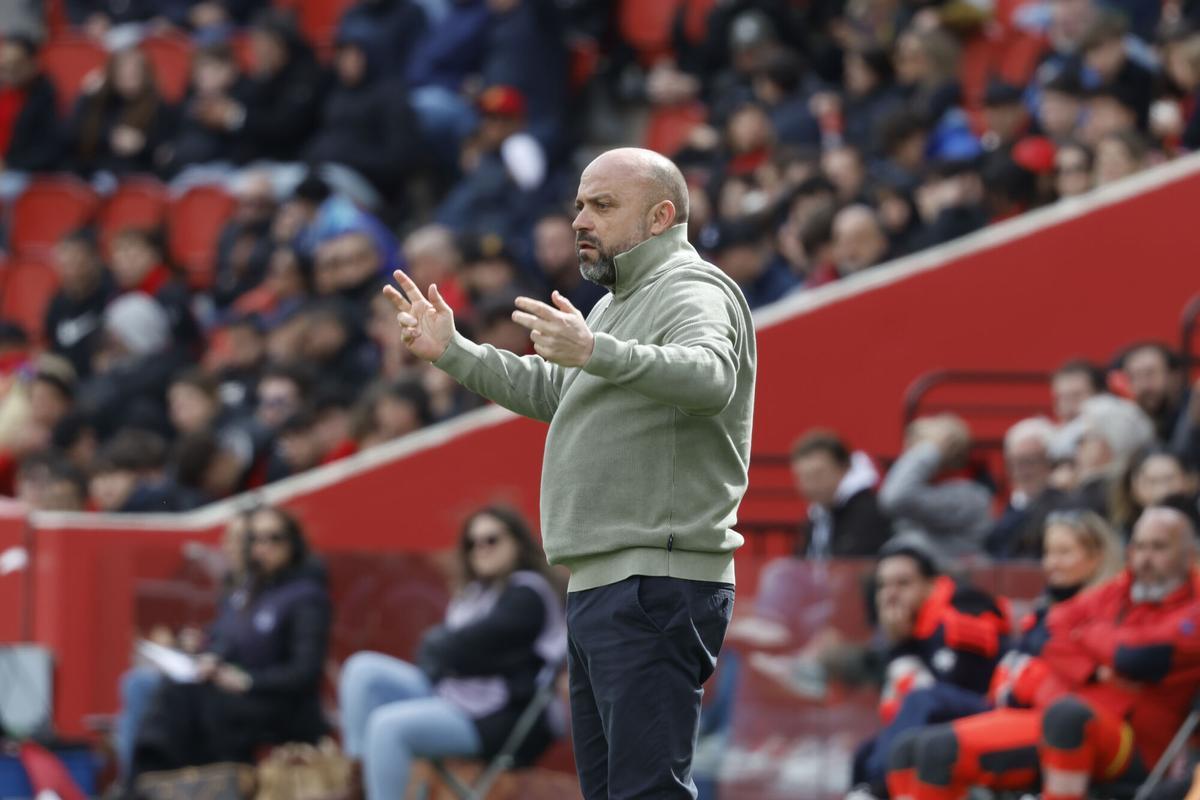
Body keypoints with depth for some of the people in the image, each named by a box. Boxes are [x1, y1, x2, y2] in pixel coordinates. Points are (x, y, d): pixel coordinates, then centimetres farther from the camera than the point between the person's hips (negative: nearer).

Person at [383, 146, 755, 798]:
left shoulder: (692, 293, -9)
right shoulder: (619, 303, 25)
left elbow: (710, 377, -32)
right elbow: (548, 391, 39)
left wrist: (593, 352, -44)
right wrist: (451, 352, 30)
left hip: (655, 588, -11)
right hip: (600, 585, 11)